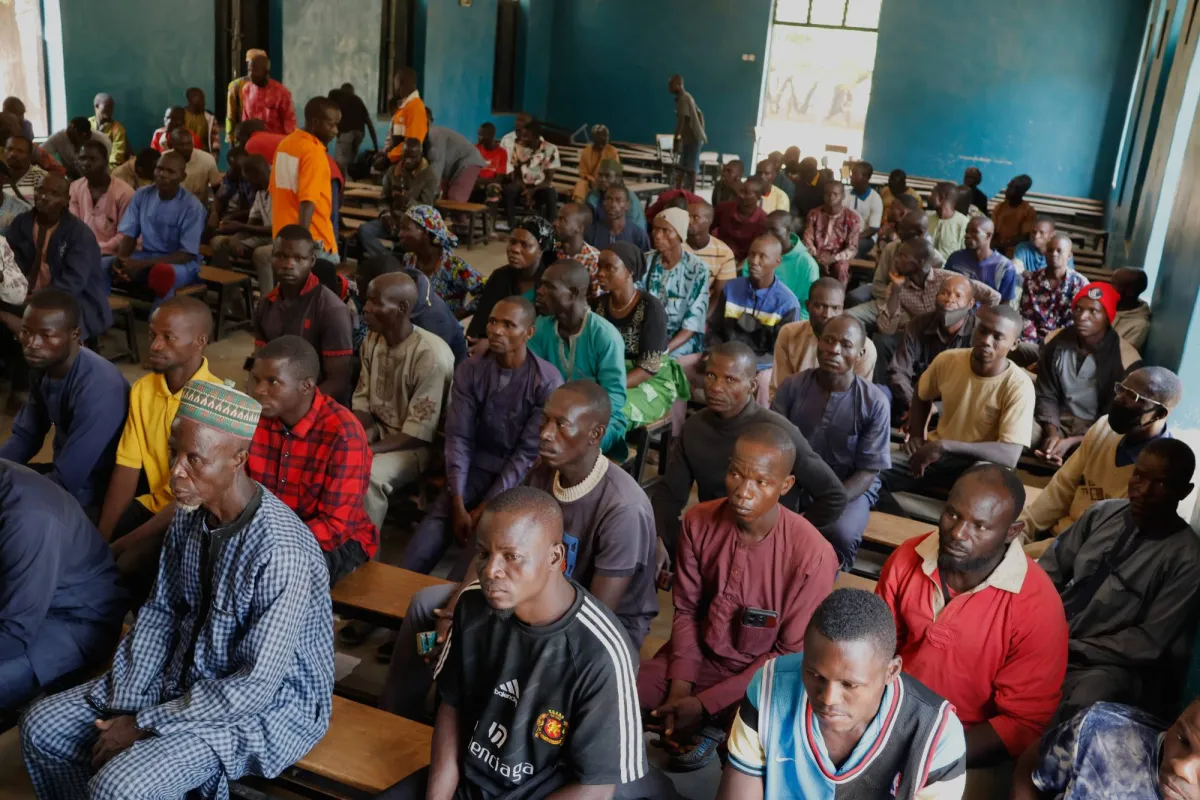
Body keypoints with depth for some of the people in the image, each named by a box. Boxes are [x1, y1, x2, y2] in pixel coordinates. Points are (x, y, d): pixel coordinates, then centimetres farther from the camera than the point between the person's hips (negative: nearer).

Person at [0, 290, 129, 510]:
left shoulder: (97, 389, -30)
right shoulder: (44, 365, -4)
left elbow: (65, 481, -28)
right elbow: (24, 436, 7)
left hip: (90, 496, -8)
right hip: (64, 472, 8)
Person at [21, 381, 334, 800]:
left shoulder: (281, 553, -32)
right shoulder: (190, 516, -6)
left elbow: (255, 686, -27)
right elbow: (160, 612, 6)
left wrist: (143, 725, -20)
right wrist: (123, 707, -5)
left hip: (265, 705, -8)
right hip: (187, 677, 8)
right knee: (42, 727, 5)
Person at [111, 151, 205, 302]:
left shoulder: (193, 207, -12)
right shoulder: (141, 195, 2)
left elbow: (187, 254, -16)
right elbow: (129, 235, 3)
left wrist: (142, 265, -25)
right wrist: (121, 260, -21)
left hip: (180, 262, -5)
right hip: (145, 255, 5)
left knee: (162, 274, -40)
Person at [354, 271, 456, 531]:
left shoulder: (432, 356, -25)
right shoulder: (373, 340, -1)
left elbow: (418, 434, -23)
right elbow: (362, 400, 6)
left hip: (417, 446, -7)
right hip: (378, 430, 7)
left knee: (367, 474, -33)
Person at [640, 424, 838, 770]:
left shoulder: (812, 556, -24)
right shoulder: (698, 522, -11)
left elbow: (790, 655, -16)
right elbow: (686, 610, 0)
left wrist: (704, 704, -17)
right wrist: (680, 686, -13)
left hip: (764, 677, -3)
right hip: (699, 655, 3)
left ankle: (712, 726, 6)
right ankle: (687, 724, 15)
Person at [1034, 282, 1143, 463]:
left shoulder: (1126, 359, -13)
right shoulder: (1056, 341, -2)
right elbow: (1045, 395, -1)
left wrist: (1071, 441, -23)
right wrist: (1052, 433, -19)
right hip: (1056, 423, 3)